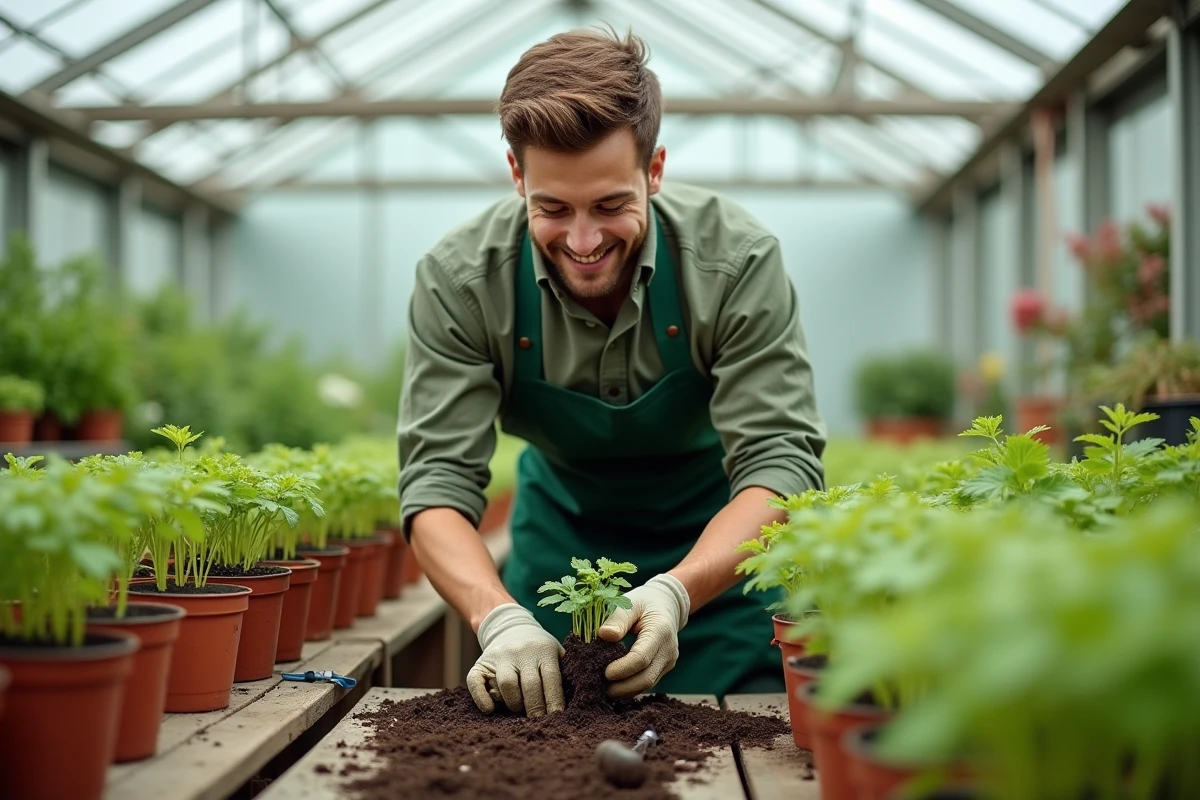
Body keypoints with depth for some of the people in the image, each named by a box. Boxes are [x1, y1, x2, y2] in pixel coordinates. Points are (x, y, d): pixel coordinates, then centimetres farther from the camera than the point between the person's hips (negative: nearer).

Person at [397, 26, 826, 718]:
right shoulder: (459, 279, -22)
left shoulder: (738, 261, -26)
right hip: (561, 537, 2)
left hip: (719, 551, -1)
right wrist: (497, 616, -42)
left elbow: (783, 461, -28)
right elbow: (437, 477, -23)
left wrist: (675, 592, -46)